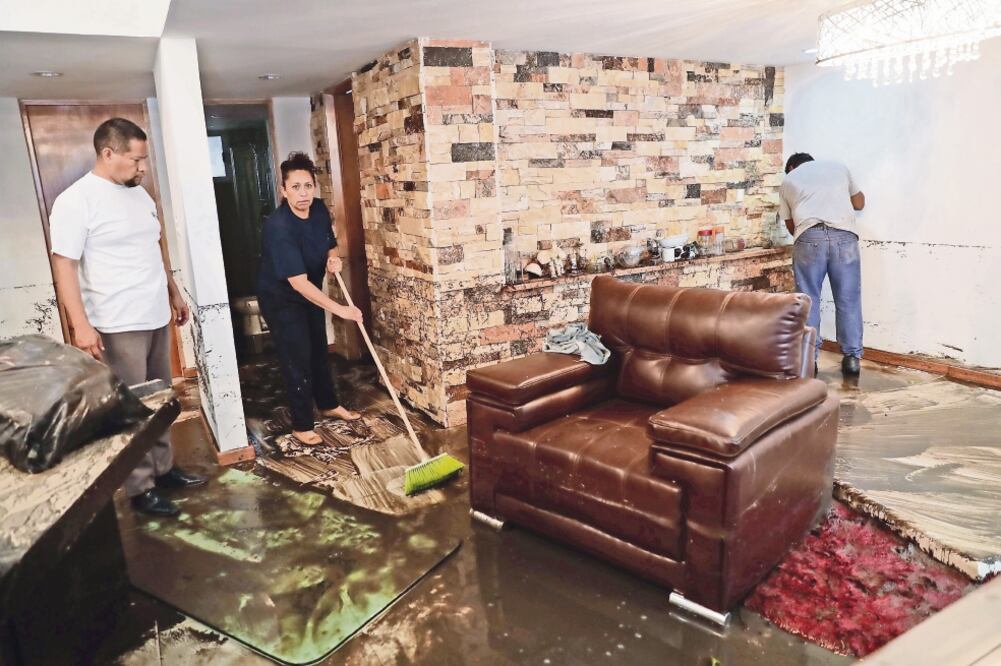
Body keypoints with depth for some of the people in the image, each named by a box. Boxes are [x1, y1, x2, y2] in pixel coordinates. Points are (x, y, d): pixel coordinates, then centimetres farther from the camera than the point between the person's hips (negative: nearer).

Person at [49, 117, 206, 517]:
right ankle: (140, 488, 11)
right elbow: (64, 265, -15)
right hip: (118, 326, -8)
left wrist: (174, 295, 23)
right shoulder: (76, 200, -12)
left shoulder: (139, 194, 11)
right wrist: (80, 324, -21)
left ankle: (163, 469, 28)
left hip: (156, 318, 8)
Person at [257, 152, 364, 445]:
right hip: (281, 299, -7)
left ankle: (329, 405, 38)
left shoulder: (319, 209, -11)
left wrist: (333, 259, -15)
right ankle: (302, 425, 14)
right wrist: (340, 309, -37)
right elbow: (298, 283, -36)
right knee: (297, 359, -2)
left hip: (311, 293, 7)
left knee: (319, 350, 19)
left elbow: (330, 245, 9)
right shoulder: (278, 227, -33)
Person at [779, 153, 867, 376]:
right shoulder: (838, 167, 27)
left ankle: (808, 358, 9)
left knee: (807, 300, 7)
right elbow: (859, 203, 37)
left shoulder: (788, 180, 24)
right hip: (843, 235, 1)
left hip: (809, 237, -1)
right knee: (848, 299, 8)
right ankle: (852, 357, 12)